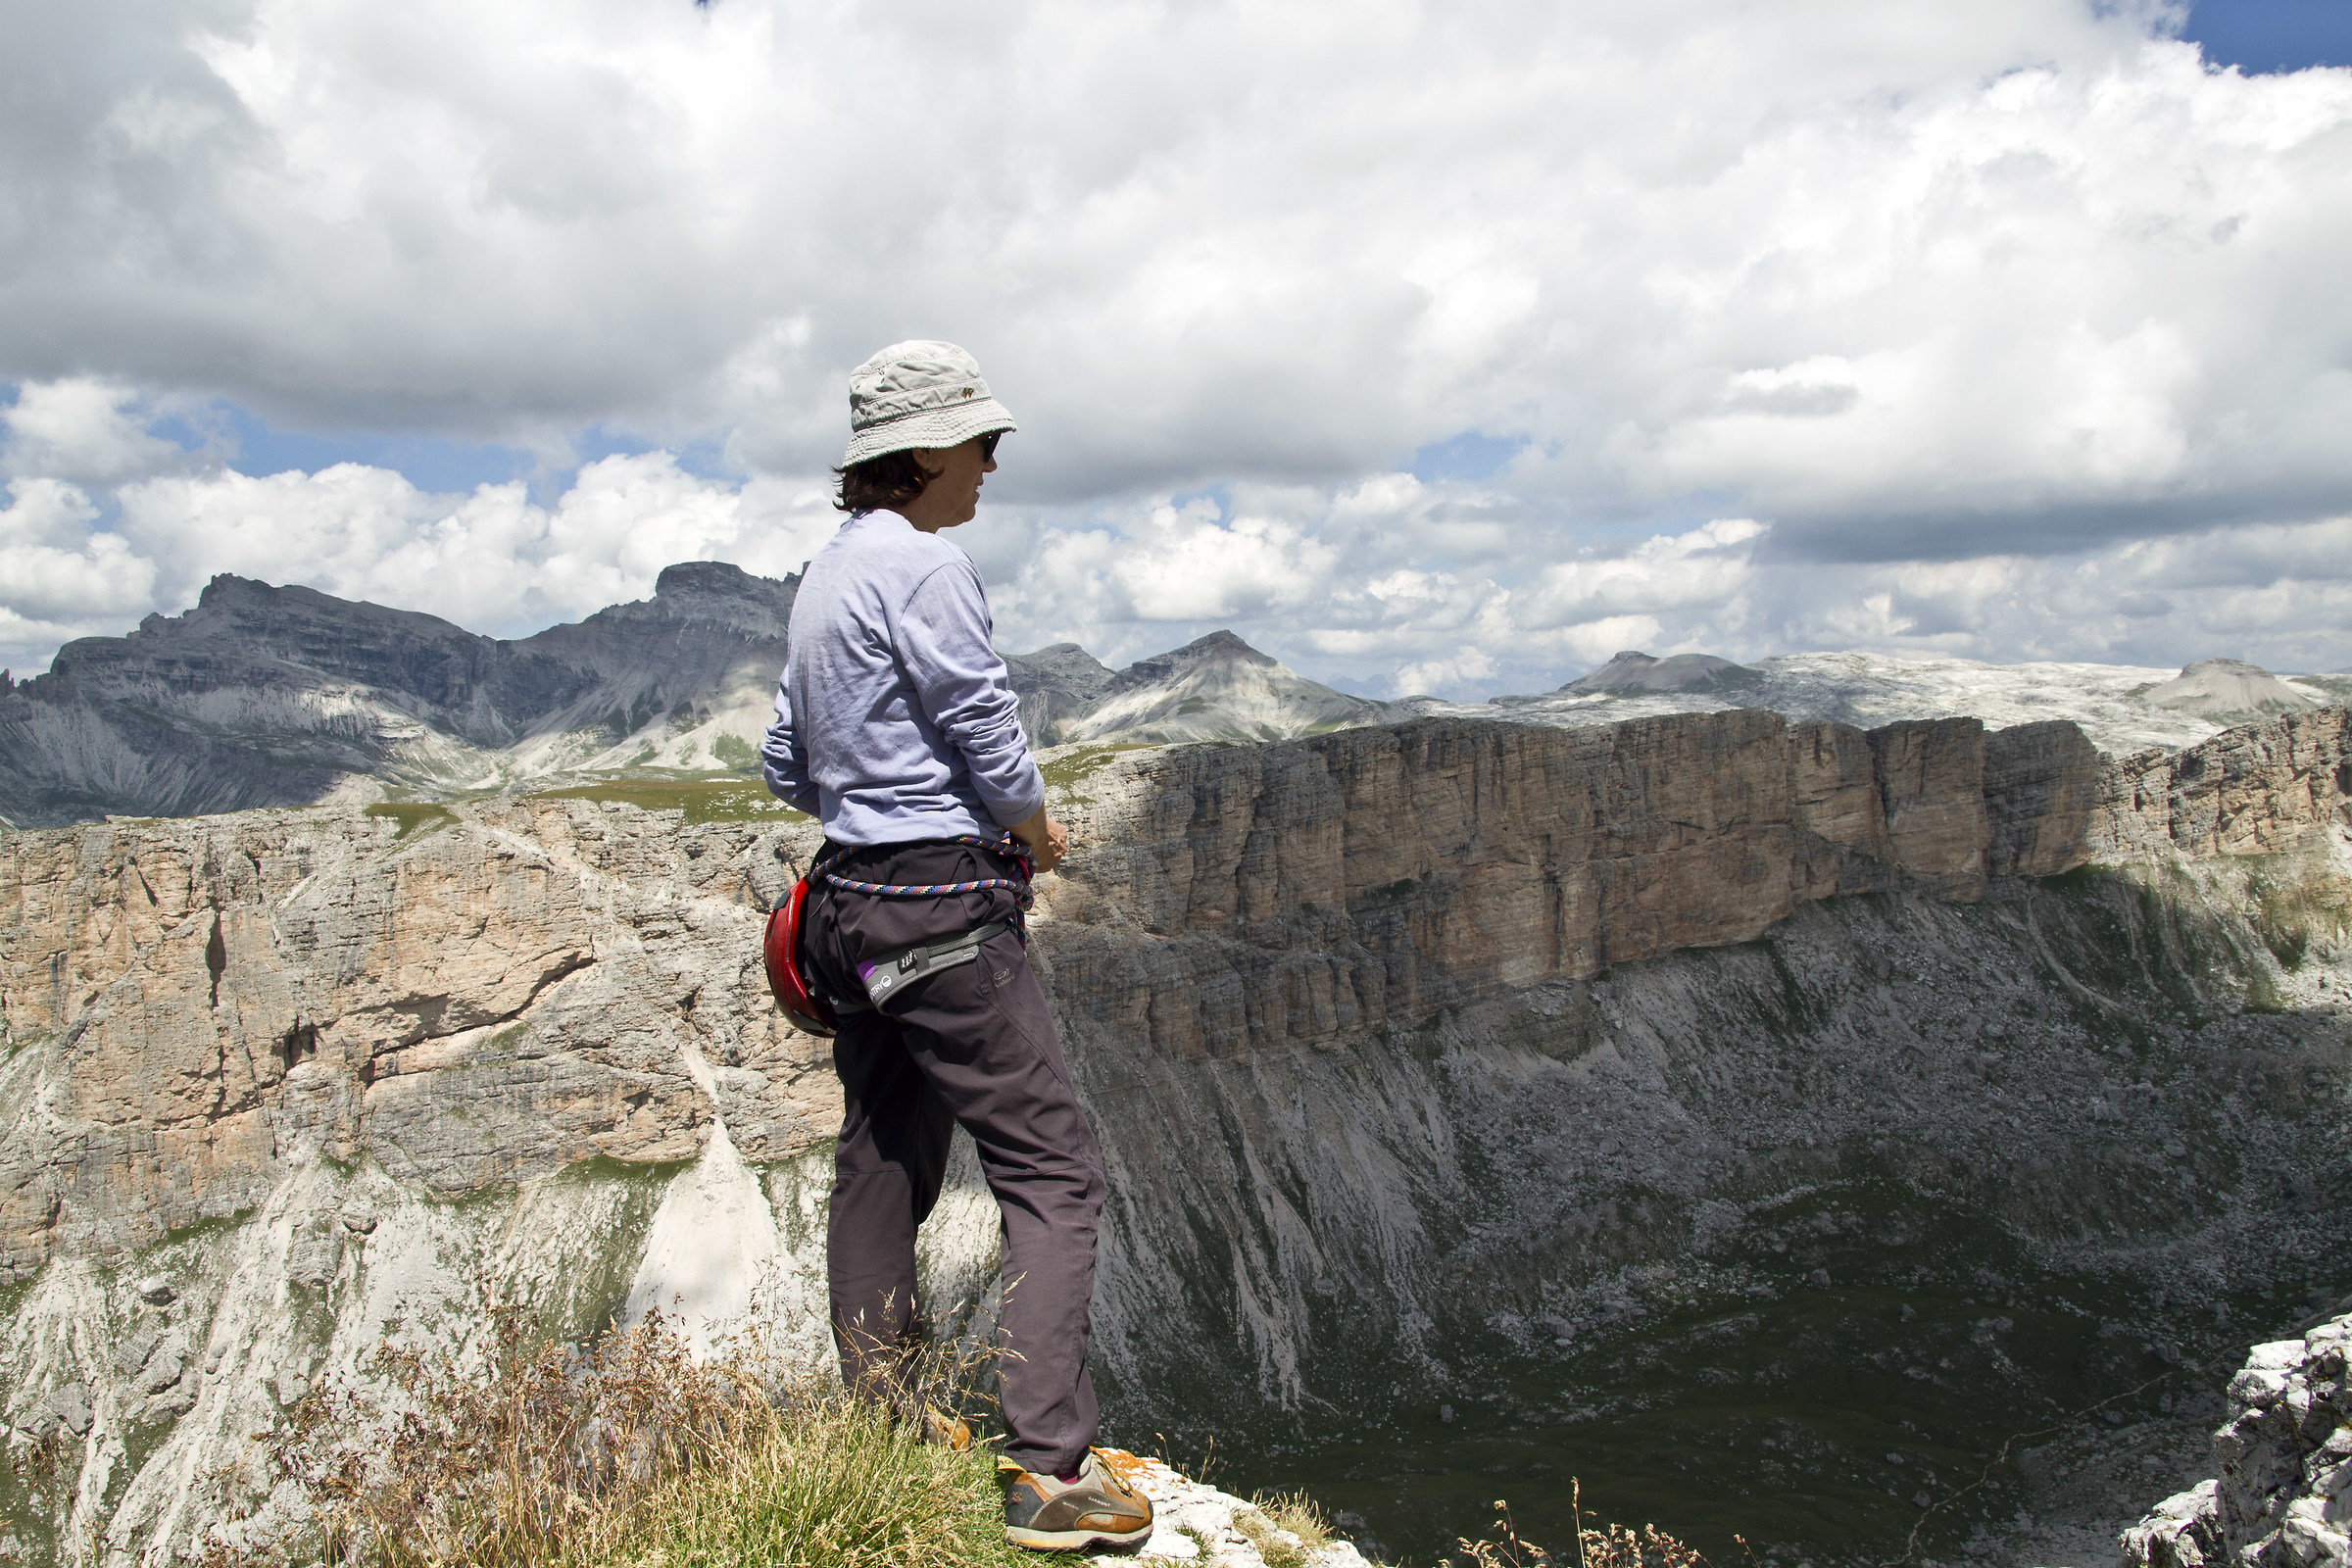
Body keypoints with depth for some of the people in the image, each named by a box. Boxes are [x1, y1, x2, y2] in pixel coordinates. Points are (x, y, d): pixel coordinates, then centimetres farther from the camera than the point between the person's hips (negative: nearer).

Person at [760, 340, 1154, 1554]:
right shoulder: (925, 566, -14)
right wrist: (1037, 831, 3)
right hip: (945, 915, -10)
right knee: (1052, 1170, -5)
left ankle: (880, 1422, 29)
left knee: (882, 1162, 17)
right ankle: (1050, 1468, -5)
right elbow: (991, 741, -15)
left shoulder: (825, 576, 15)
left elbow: (788, 767, 19)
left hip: (852, 903, 10)